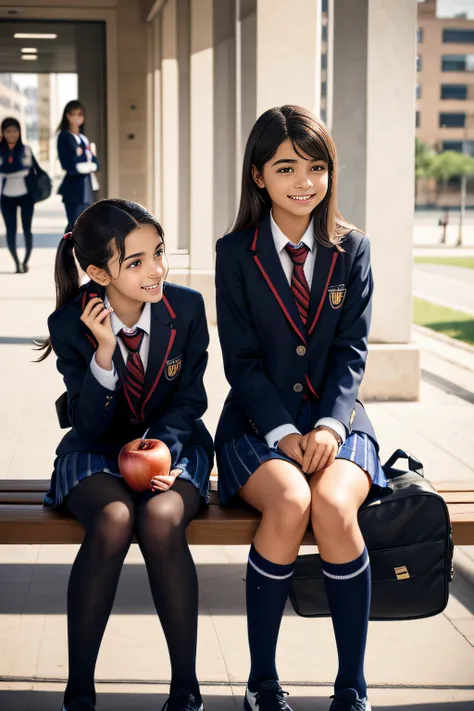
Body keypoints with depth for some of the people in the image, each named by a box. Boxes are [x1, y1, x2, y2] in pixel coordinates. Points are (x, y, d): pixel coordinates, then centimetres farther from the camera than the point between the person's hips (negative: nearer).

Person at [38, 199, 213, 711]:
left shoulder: (187, 308, -9)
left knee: (161, 520, -34)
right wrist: (104, 353, -27)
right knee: (114, 520, -34)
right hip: (98, 452, 0)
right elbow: (89, 426, -12)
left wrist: (158, 446, -20)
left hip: (173, 445, 1)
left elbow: (190, 398, -1)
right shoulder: (70, 324, -12)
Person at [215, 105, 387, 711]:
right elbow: (240, 359, -3)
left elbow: (352, 349, 1)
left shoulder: (351, 250, 6)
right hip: (258, 421, -1)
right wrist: (284, 432, -16)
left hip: (335, 420, 1)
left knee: (333, 507, -31)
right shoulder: (235, 252, 1)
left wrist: (329, 424, -16)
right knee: (289, 503, -33)